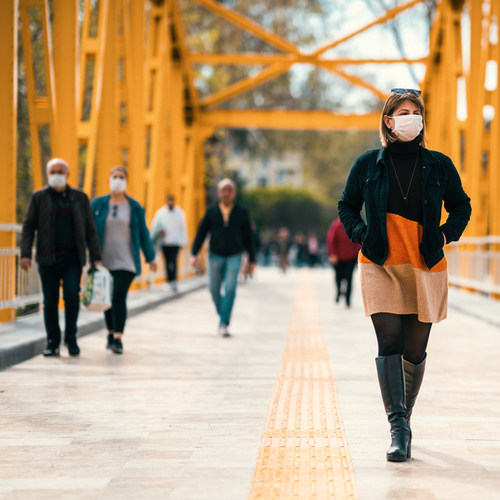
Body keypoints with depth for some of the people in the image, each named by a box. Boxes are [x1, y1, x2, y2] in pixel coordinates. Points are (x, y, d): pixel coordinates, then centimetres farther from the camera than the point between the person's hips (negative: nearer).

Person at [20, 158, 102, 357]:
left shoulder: (80, 197, 10)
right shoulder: (38, 197, 7)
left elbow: (90, 229, 10)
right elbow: (28, 227, 4)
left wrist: (95, 257, 3)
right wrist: (25, 254, -8)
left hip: (72, 258, 0)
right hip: (48, 258, 0)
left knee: (72, 295, -13)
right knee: (50, 301, 2)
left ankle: (71, 338, 4)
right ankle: (52, 342, 13)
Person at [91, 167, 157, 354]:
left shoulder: (135, 207, 4)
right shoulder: (97, 204, 4)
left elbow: (143, 233, 10)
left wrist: (150, 257, 13)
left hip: (125, 261, -2)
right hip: (104, 260, 2)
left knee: (119, 297, -12)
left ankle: (118, 338, -13)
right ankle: (111, 333, 26)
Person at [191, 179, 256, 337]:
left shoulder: (242, 212, 1)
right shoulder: (212, 211, 3)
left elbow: (248, 237, 6)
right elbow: (201, 233, 2)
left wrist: (252, 260, 6)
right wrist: (194, 254, -7)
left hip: (234, 257, -2)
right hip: (215, 255, 2)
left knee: (230, 288, -14)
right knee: (214, 290, 4)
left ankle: (224, 324, -11)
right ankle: (223, 314, 30)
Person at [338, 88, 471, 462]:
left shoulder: (438, 165, 5)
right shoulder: (368, 164, 4)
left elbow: (462, 206, 16)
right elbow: (347, 206, 16)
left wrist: (445, 235, 1)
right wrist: (360, 233, -2)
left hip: (426, 267, 1)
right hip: (380, 266, -1)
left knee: (415, 350, 6)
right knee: (389, 341, -15)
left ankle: (404, 416, 28)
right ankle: (399, 430, -17)